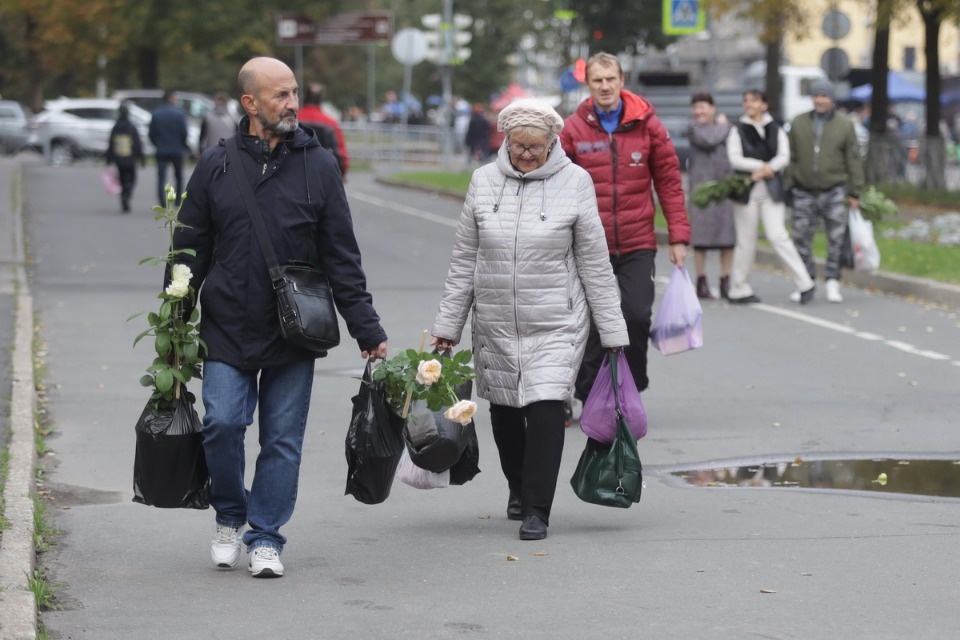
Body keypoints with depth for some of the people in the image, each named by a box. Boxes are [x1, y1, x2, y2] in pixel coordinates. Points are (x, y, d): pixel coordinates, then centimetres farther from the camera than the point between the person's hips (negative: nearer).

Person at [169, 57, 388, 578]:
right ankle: (229, 517, 15)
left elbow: (342, 258, 4)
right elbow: (188, 254, 7)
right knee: (222, 422, -10)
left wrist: (368, 330, 1)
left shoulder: (317, 167, 2)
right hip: (227, 329, 0)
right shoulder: (216, 166, 2)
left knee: (283, 439, 2)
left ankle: (265, 539, 16)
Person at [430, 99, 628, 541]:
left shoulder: (573, 182, -3)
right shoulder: (484, 181, 3)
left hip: (556, 324, -3)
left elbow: (595, 264, 0)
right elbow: (463, 262, 8)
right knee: (504, 411, 12)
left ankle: (536, 509, -6)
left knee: (546, 408, -14)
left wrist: (612, 331, 0)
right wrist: (447, 326, 6)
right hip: (494, 324, 3)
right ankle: (518, 487, 36)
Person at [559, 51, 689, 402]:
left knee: (638, 316, -6)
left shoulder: (646, 124, 1)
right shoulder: (573, 129, 0)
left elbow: (669, 181, 3)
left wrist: (678, 237, 0)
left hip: (638, 244, 0)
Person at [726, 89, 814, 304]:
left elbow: (784, 156, 1)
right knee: (746, 240, 3)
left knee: (777, 235, -12)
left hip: (771, 189, 0)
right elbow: (734, 158, -5)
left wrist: (768, 168, -15)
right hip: (746, 190, 0)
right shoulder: (737, 130, 6)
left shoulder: (776, 129, 10)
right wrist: (761, 165, -12)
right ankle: (739, 290, 12)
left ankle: (804, 284, -9)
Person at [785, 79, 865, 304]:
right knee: (802, 239, 3)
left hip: (834, 192, -1)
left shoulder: (845, 125, 1)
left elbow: (854, 161, 2)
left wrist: (854, 193, -2)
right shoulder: (798, 123, 5)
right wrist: (787, 187, 1)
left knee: (836, 239, -2)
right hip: (804, 193, 1)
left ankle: (832, 281, 8)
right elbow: (790, 158, 6)